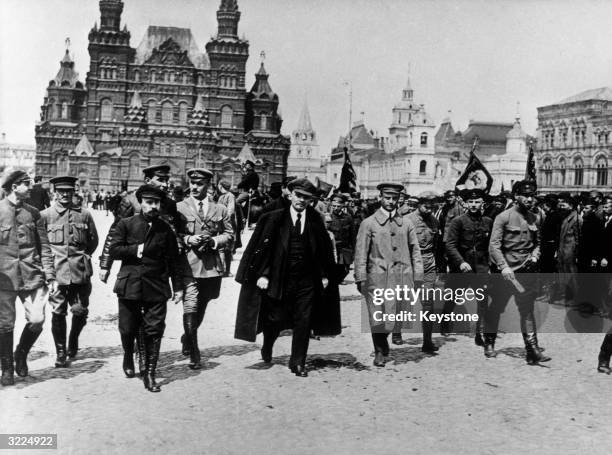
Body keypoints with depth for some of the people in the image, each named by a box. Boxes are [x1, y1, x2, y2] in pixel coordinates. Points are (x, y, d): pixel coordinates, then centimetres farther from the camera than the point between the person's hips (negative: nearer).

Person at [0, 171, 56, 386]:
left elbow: (44, 247, 10)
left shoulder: (33, 213, 9)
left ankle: (21, 354, 21)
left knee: (37, 320, -7)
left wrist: (50, 276, 4)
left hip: (32, 275, 2)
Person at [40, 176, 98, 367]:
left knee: (80, 312, 3)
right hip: (56, 271, -1)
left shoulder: (84, 214, 7)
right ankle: (60, 354, 10)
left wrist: (82, 257, 12)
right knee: (58, 313, -1)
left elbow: (93, 240, 17)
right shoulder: (45, 215, 2)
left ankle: (73, 341, 31)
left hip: (80, 272, 2)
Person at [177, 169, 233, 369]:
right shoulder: (179, 208, 3)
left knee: (200, 309, 16)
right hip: (188, 265, -3)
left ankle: (187, 338, 41)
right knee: (190, 309, -11)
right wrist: (187, 240, -14)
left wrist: (214, 241, -8)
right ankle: (193, 354, -2)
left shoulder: (220, 210, 10)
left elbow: (229, 234, 10)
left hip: (212, 266, 3)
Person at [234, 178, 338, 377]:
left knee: (303, 323, 3)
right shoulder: (274, 219, -3)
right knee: (275, 319, 6)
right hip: (279, 280, -2)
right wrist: (263, 274, -11)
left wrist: (325, 275, 6)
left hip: (307, 281, 2)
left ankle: (298, 363, 16)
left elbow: (324, 249, 8)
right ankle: (267, 349, 37)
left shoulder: (315, 221, 4)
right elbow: (262, 247, -4)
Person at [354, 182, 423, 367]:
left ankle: (382, 346, 25)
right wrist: (361, 278, -4)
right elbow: (360, 253, 3)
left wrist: (418, 277, 7)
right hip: (377, 278, -2)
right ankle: (380, 352, 16)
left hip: (402, 277, 2)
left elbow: (415, 251, 14)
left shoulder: (406, 223, 13)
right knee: (378, 317, -4)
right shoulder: (369, 223, 5)